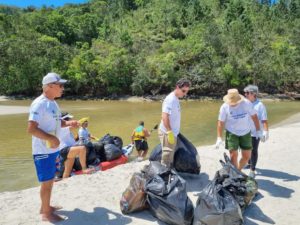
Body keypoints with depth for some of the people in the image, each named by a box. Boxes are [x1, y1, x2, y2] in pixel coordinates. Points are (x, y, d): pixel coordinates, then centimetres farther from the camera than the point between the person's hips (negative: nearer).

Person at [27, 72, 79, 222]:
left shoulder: (52, 103, 10)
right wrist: (51, 138, -26)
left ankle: (45, 207, 37)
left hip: (52, 149, 9)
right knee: (47, 182, 3)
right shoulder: (39, 104, -19)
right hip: (43, 151, -9)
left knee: (50, 180, 20)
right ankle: (46, 213, 20)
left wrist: (68, 123, 3)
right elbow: (31, 128, -25)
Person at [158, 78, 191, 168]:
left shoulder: (176, 99, 12)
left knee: (170, 157, 19)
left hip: (173, 133, 10)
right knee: (166, 156, -3)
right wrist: (169, 132, -27)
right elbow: (164, 116, -25)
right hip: (167, 133, -10)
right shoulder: (170, 99, -16)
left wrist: (173, 132, 17)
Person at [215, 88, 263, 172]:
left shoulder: (246, 103, -11)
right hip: (232, 133, -2)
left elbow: (254, 116, 0)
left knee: (247, 156, 7)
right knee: (233, 155, -4)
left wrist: (258, 130, 2)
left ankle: (238, 171, 31)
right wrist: (219, 138, -14)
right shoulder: (224, 107, -13)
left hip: (246, 133, 2)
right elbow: (221, 122, -9)